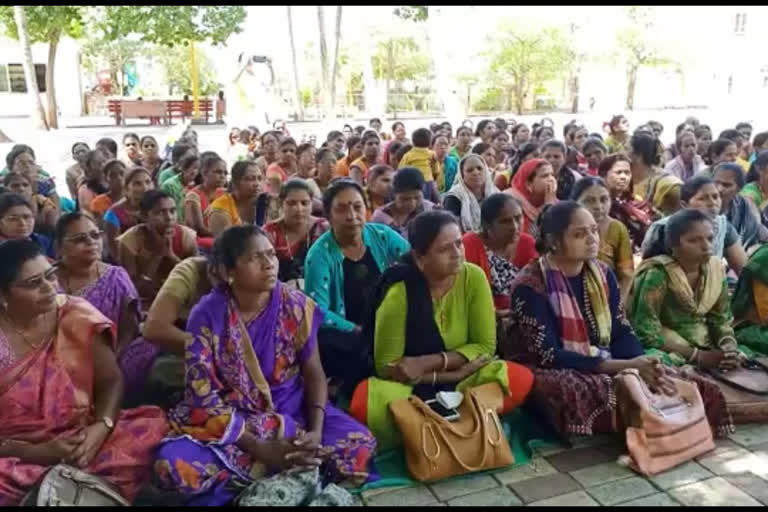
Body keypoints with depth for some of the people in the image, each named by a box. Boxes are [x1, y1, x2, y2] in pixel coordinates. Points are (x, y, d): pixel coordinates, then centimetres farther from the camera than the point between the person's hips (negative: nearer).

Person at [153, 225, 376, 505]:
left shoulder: (297, 306, -7)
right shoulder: (206, 315, -13)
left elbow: (314, 374, -1)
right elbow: (203, 395, -14)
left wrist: (315, 431, -19)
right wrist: (259, 448, -22)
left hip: (292, 411, 1)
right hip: (230, 420, -1)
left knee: (359, 445, -23)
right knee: (173, 464, -31)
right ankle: (294, 475, -16)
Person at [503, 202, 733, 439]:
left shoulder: (603, 274, 4)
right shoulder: (530, 286, -16)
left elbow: (621, 334, 2)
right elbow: (549, 355, -21)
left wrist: (646, 364, -21)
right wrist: (625, 366, -26)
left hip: (606, 369, 5)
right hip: (554, 373, -5)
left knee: (696, 388, -13)